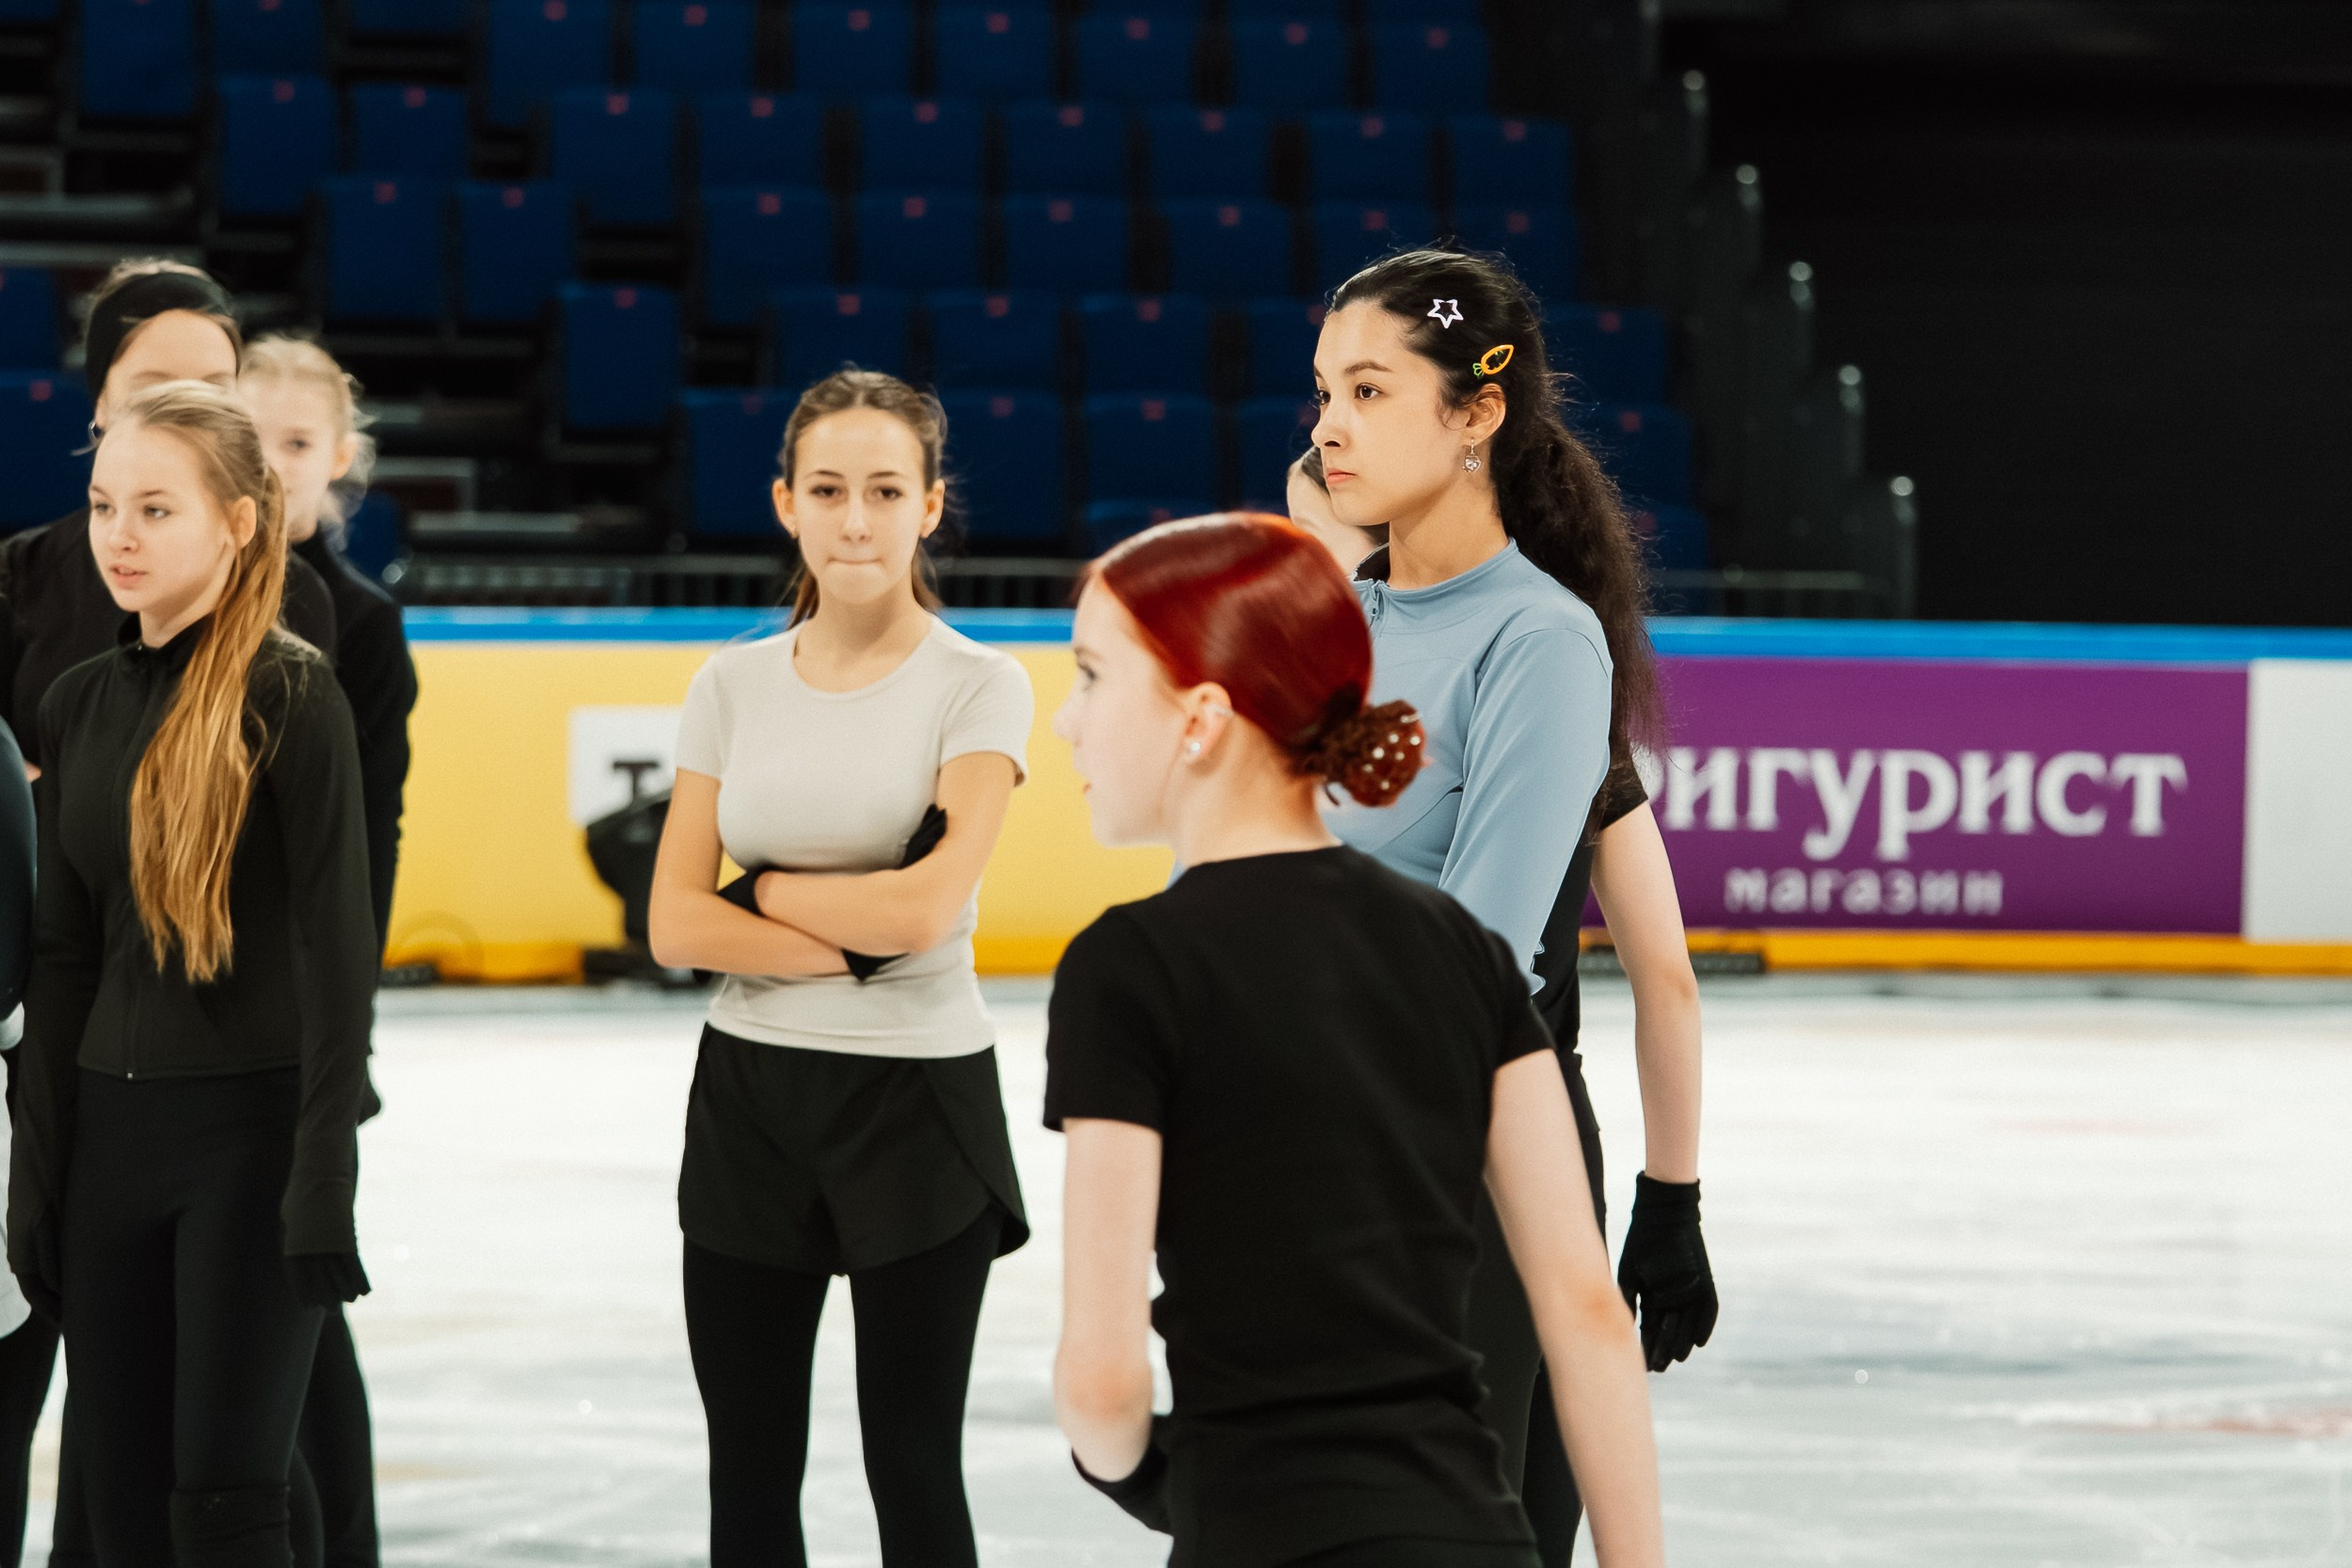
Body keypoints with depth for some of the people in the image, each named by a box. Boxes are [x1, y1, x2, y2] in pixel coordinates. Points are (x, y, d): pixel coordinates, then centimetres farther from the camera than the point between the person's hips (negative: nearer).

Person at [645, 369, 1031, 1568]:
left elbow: (927, 905, -18)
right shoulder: (733, 686, 4)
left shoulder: (977, 687, -7)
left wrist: (761, 892, -6)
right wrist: (854, 946, -12)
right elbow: (673, 925, -2)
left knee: (913, 1470, 2)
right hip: (749, 1096, 4)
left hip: (916, 1100, -4)